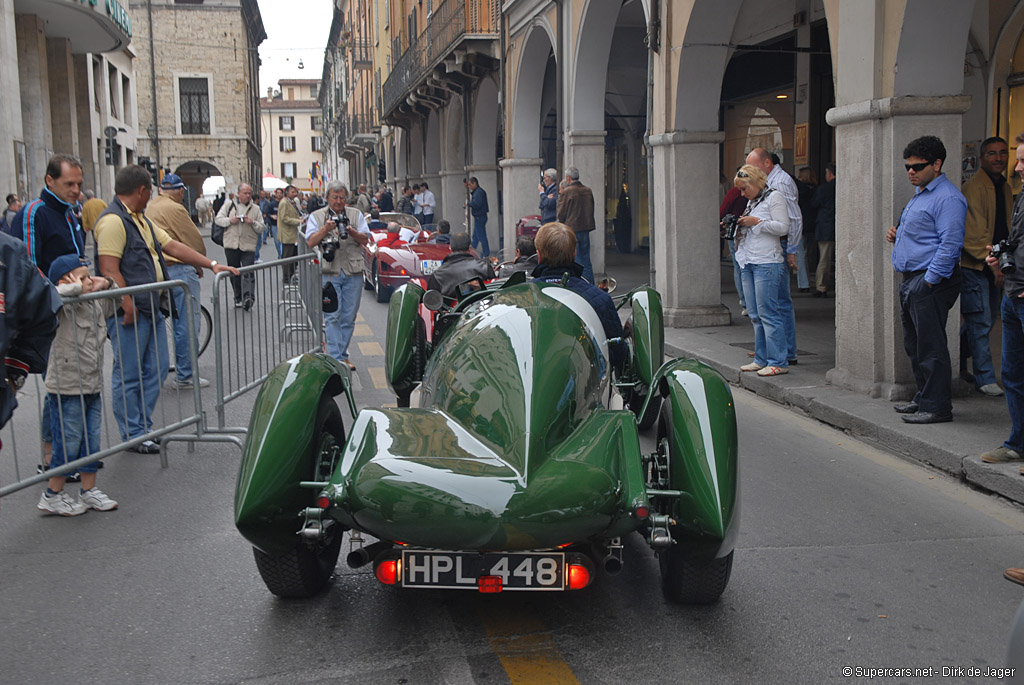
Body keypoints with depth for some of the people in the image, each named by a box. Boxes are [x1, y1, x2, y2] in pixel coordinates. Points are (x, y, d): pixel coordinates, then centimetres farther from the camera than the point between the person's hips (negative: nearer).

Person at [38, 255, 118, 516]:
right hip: (67, 389, -7)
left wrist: (106, 283, 8)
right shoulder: (62, 309, -15)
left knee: (91, 441, 14)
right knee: (68, 444, 2)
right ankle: (52, 495, 17)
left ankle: (89, 490, 26)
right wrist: (78, 288, -21)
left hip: (93, 387, 7)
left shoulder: (96, 305, 9)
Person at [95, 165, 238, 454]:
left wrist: (212, 265, 11)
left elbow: (173, 246, 18)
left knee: (157, 370, 13)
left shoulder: (141, 219, 18)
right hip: (130, 311, -10)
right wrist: (127, 305, -24)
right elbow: (109, 270, -20)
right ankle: (133, 436, 7)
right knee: (128, 376, 0)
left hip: (152, 309, 10)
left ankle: (144, 428, 22)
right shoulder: (113, 221, -14)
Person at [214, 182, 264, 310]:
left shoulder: (255, 209, 8)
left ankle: (248, 297, -23)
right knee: (234, 273, 8)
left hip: (248, 246, -2)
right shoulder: (229, 205, 9)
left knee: (248, 272, -14)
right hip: (231, 244, 2)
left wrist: (253, 222, -13)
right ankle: (238, 298, 18)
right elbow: (218, 219, 6)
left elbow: (261, 228, 6)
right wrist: (230, 220, -11)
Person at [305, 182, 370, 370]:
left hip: (353, 272, 2)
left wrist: (351, 232, -13)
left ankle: (342, 354, 15)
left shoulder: (356, 215, 12)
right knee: (333, 316, -8)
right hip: (329, 272, -2)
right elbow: (310, 242, -1)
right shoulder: (316, 216, 8)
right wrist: (325, 229, -15)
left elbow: (365, 239, 5)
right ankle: (336, 358, -9)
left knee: (349, 316, 5)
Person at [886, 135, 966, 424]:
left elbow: (950, 244, -21)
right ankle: (924, 399, 26)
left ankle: (937, 407, 0)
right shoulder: (919, 194, 19)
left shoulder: (947, 198, -14)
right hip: (911, 281, 11)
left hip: (930, 283, -10)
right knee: (914, 345, 16)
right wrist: (896, 234, 12)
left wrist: (930, 280, -21)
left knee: (930, 346, -6)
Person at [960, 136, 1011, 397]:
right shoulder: (974, 187, -13)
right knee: (980, 322, -6)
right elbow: (974, 231, -18)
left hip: (993, 266, 9)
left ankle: (956, 363, 31)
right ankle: (985, 378, 1)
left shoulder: (1005, 188, 15)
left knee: (983, 321, 14)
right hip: (974, 265, -8)